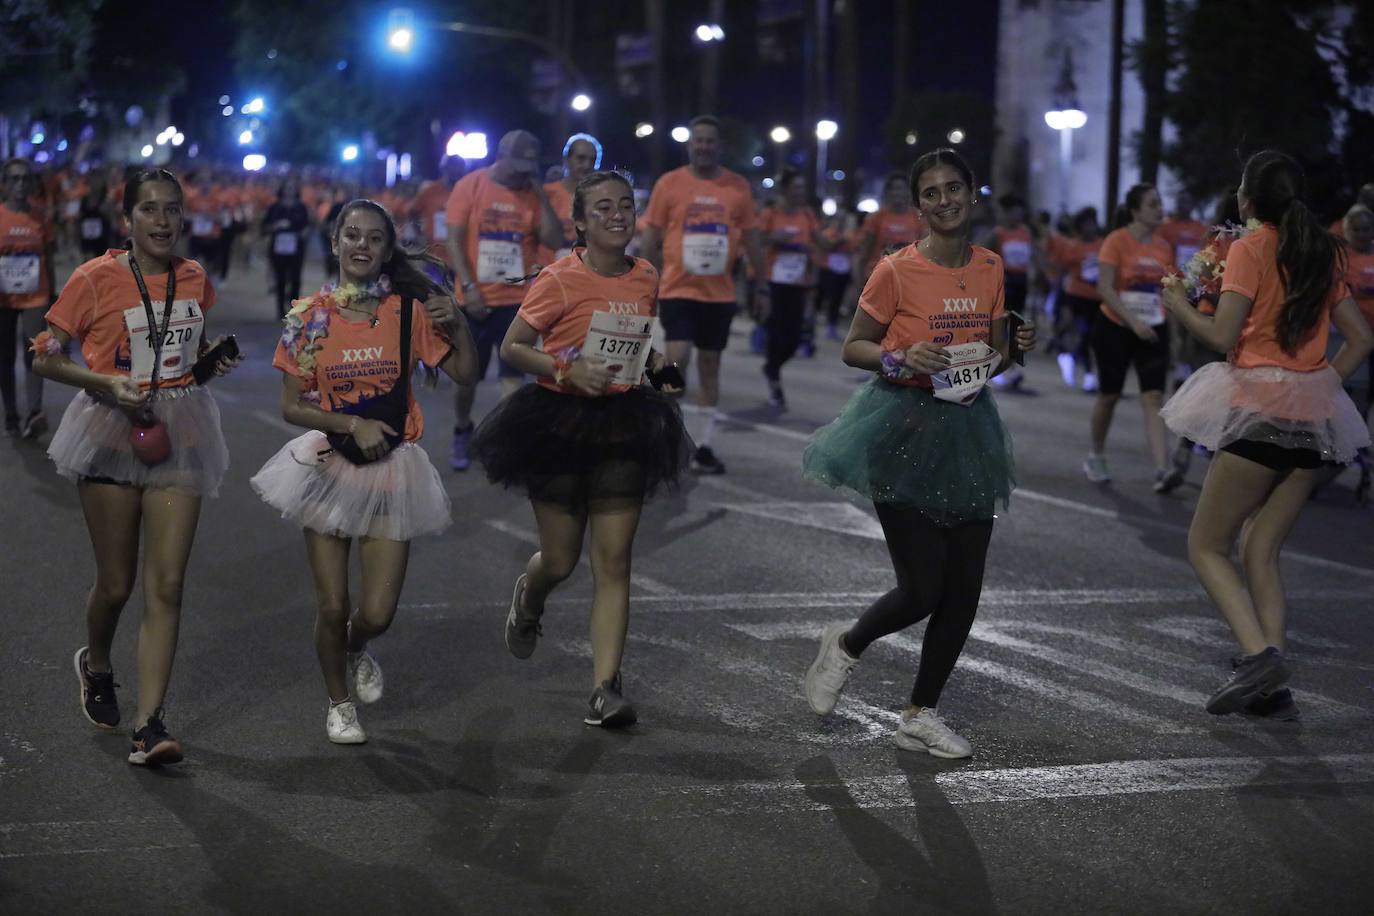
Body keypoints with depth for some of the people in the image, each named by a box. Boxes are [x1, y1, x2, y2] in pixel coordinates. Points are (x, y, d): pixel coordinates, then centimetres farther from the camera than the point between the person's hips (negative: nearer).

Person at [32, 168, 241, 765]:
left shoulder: (194, 279, 6)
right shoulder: (96, 279, -8)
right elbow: (45, 358, -5)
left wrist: (213, 359, 3)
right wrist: (108, 382, -18)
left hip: (179, 435, 3)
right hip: (113, 429, -3)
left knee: (166, 587, -5)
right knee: (116, 585, 6)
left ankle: (149, 727, -5)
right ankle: (95, 666, 40)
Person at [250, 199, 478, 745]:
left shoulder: (409, 311, -3)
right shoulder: (310, 317, -5)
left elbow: (464, 374, -1)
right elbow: (292, 406, -4)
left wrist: (457, 325, -17)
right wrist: (353, 423, -17)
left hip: (392, 470, 0)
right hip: (330, 468, 0)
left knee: (377, 613, -3)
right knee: (332, 607, 3)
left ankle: (357, 650, 35)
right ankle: (340, 705, 30)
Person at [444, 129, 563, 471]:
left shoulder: (532, 194, 2)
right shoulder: (470, 186, -5)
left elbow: (554, 240, -5)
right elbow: (455, 240, -6)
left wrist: (541, 197, -11)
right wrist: (468, 287, -13)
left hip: (517, 299, 1)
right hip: (476, 299, -1)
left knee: (512, 374, -5)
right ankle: (461, 436, 32)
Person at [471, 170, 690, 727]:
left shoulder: (646, 279, 5)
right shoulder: (560, 279, -11)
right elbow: (511, 347, -7)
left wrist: (657, 365, 2)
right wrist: (566, 370, -20)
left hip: (623, 426, 3)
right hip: (560, 422, -3)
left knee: (613, 563, -4)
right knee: (560, 560, 7)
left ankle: (605, 689, -4)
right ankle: (528, 599, 45)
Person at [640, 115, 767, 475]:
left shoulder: (739, 187, 2)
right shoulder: (669, 183, -3)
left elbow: (752, 239, 9)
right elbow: (651, 239, 1)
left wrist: (762, 287, 7)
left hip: (720, 294, 3)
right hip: (678, 291, -3)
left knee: (710, 365, 8)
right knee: (678, 358, -15)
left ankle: (703, 445, 14)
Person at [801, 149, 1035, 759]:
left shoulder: (990, 268, 6)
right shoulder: (897, 271, -10)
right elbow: (853, 349, -3)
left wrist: (1013, 348, -4)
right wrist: (901, 359, -21)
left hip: (967, 428, 5)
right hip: (905, 428, -5)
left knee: (964, 589, 4)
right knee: (923, 589, -9)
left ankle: (920, 716, 19)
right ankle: (846, 645, 23)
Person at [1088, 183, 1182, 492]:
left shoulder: (1163, 246, 5)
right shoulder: (1116, 241, -11)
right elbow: (1104, 287, -18)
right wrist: (1133, 321, -25)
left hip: (1153, 330, 3)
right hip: (1115, 328, -3)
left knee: (1153, 397, -9)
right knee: (1109, 395, 9)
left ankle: (1163, 470, -19)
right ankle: (1096, 457, 31)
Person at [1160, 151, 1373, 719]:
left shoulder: (1250, 249, -8)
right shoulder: (1325, 254, 13)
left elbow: (1223, 336, -15)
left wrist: (1180, 307, 2)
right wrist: (1323, 381, 15)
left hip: (1259, 408, -7)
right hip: (1316, 413, 7)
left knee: (1206, 547, 3)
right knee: (1262, 550, 12)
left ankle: (1259, 653, -17)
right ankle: (1272, 689, 3)